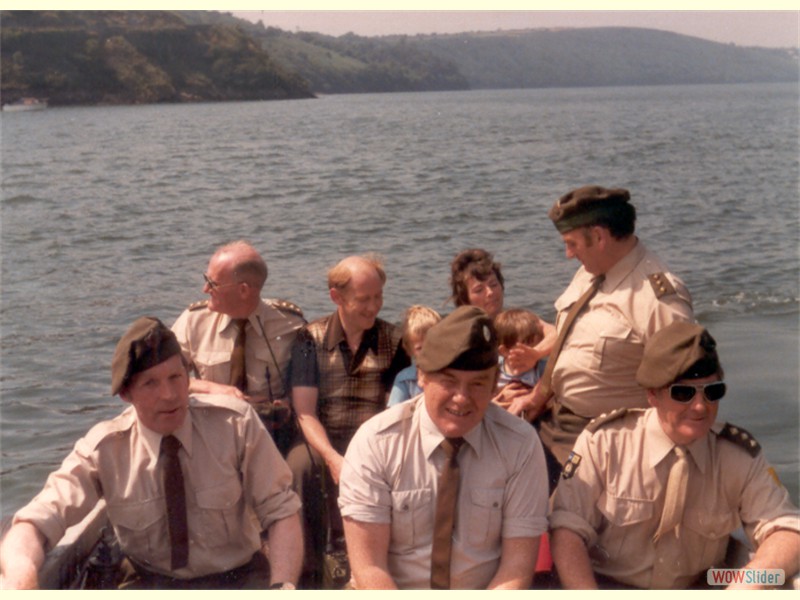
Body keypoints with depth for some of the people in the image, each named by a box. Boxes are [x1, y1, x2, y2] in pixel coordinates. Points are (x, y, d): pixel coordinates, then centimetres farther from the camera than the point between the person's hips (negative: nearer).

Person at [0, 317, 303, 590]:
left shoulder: (236, 423, -11)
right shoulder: (102, 450, -9)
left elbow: (281, 510, -9)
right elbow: (36, 522, -15)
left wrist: (283, 586, -27)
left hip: (238, 578, 0)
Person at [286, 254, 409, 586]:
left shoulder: (394, 340, 9)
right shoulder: (311, 338, 5)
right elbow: (305, 412, -2)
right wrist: (333, 457, -19)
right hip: (323, 440, 0)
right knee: (299, 466, -34)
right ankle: (307, 572, -21)